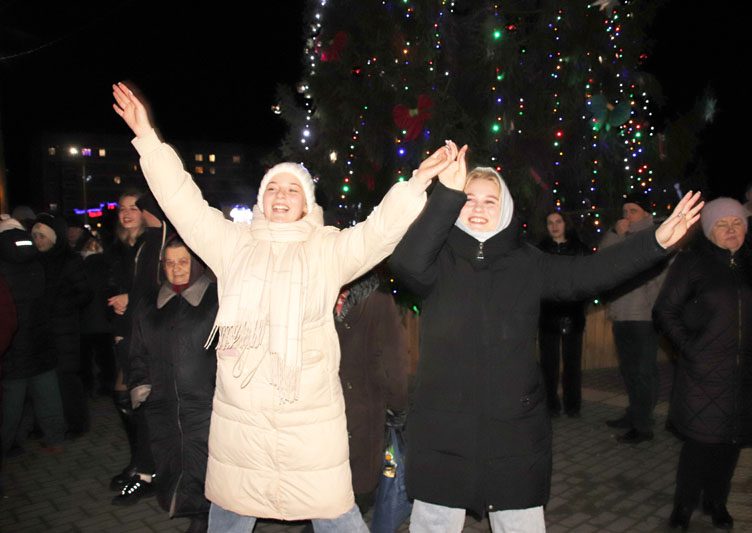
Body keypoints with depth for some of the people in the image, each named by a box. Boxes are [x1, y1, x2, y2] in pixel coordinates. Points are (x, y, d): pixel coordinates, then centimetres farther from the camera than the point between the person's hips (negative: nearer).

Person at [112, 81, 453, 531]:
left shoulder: (327, 250, 2)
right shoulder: (234, 244, 8)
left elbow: (378, 232, -9)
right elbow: (183, 202, 7)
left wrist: (417, 183, -22)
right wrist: (148, 137, 5)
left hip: (311, 422, -2)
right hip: (238, 420, 3)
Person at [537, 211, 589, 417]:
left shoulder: (579, 248, 8)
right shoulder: (540, 250, 7)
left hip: (573, 314, 0)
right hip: (548, 314, 0)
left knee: (573, 361, 4)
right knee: (549, 362, 3)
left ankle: (573, 404, 13)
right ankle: (551, 404, 11)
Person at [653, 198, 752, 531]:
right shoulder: (692, 262, -3)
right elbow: (665, 310, -2)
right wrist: (688, 346, -10)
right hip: (703, 372, -4)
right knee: (700, 438, 0)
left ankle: (716, 501, 30)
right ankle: (684, 504, 18)